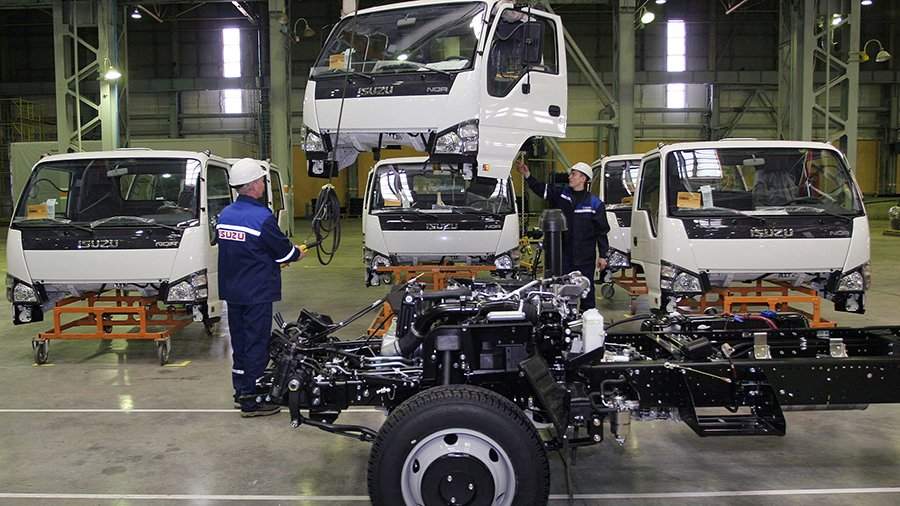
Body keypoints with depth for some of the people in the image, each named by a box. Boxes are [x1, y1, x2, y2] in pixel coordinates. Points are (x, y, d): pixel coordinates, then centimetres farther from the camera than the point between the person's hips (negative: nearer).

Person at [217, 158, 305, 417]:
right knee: (257, 343, 0)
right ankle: (251, 400, 4)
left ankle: (240, 390, 28)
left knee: (239, 339, 17)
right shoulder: (262, 217, -19)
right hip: (257, 292, -8)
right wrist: (297, 253, 11)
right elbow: (283, 250, -11)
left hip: (231, 290, 8)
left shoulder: (224, 215, 6)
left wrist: (274, 259, 15)